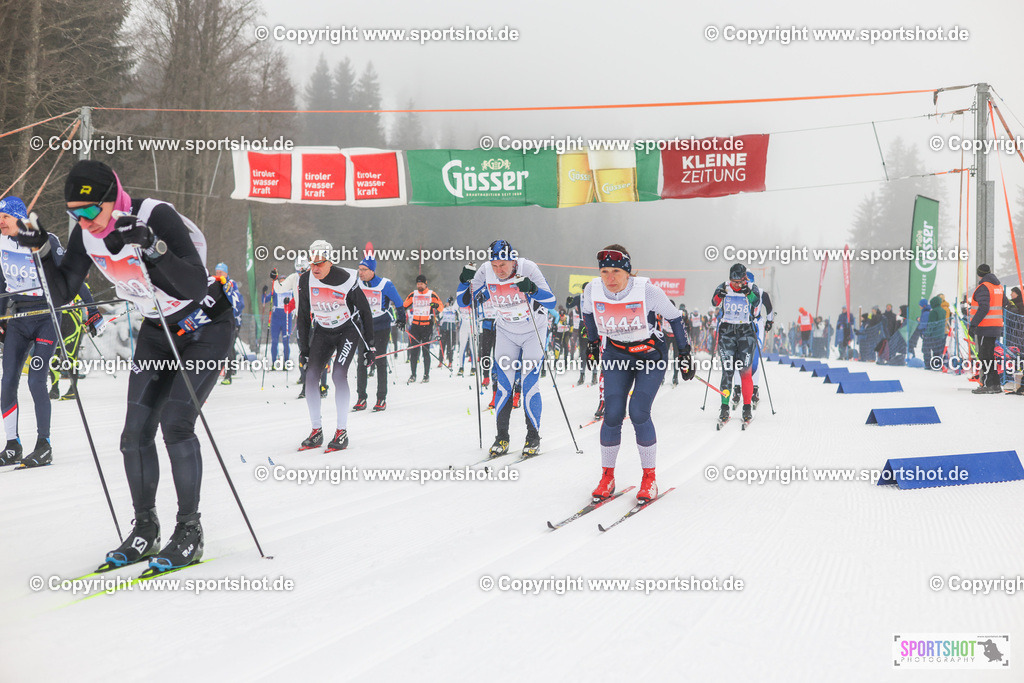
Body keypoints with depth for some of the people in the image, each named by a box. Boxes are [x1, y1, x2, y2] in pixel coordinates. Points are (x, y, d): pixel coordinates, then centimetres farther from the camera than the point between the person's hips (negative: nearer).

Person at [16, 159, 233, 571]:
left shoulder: (157, 217, -29)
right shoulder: (86, 234, -9)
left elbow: (193, 287, -35)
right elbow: (61, 295, -7)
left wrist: (151, 245, -46)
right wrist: (41, 249, -20)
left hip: (207, 328, -6)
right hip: (158, 331, 6)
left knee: (175, 422, -17)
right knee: (136, 431, -2)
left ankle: (189, 532, -4)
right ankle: (145, 529, 13)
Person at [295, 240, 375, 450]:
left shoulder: (346, 279, -21)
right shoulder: (306, 281, -10)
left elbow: (365, 312, -11)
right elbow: (303, 316, 3)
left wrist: (369, 346, -10)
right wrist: (304, 348, 3)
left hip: (348, 330, -4)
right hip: (322, 332, 4)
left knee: (338, 374, -21)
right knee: (311, 376, -9)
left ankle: (342, 432, -13)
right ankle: (316, 432, 3)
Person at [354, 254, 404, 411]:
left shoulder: (385, 285, -12)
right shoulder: (357, 284, -1)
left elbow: (398, 302, 2)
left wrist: (401, 318, 7)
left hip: (381, 327, -3)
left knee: (380, 361, 0)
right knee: (361, 361, -1)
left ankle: (382, 398, 6)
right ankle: (361, 398, 5)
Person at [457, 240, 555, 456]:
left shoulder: (527, 268, -24)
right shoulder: (486, 272, -15)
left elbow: (551, 302, -28)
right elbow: (462, 301, -8)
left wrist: (532, 289, -45)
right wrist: (465, 281, -26)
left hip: (533, 332, -3)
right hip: (506, 333, 3)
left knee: (529, 385, -9)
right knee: (503, 385, -3)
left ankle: (533, 437, 4)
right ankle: (502, 437, 9)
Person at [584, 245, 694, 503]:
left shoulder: (647, 290, -25)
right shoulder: (592, 290, -15)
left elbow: (674, 317, -9)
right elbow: (588, 312, 10)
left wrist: (684, 353, -4)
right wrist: (593, 342, 20)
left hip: (652, 354, -3)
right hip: (615, 354, 3)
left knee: (639, 413, -15)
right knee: (613, 414, -10)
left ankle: (649, 479, 0)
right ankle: (607, 478, 6)